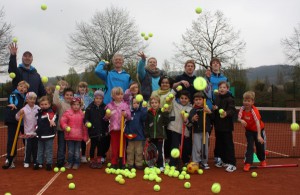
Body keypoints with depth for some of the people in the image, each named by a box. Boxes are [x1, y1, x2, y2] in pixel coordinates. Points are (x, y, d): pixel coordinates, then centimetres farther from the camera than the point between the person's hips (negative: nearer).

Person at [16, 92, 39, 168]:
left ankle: (35, 161, 23)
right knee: (28, 147, 5)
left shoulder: (38, 108, -2)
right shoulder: (24, 109, -8)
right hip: (28, 132, -2)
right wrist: (19, 113, -24)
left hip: (36, 132, 2)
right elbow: (17, 118, -6)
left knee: (36, 147, 11)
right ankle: (26, 161, 18)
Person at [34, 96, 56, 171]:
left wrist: (52, 120, -59)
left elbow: (52, 116, -39)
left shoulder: (50, 112, -14)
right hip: (40, 135, 7)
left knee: (49, 151, 4)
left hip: (48, 135, -6)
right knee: (40, 150, 17)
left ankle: (49, 164, 14)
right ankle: (39, 163, 29)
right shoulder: (39, 113, 9)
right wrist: (37, 131, 20)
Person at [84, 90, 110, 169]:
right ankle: (92, 161, 22)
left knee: (101, 146, 10)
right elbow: (86, 117, -3)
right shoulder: (90, 107, -4)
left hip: (102, 131, 2)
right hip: (93, 130, -1)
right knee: (93, 146, 7)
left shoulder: (104, 107, -1)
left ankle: (99, 161, 24)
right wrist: (86, 122, -25)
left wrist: (106, 130, 5)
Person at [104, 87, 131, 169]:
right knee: (114, 147, 8)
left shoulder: (125, 105, 0)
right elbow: (106, 118, 3)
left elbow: (129, 116, -5)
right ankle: (114, 163, 18)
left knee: (122, 146, 8)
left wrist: (126, 115, -25)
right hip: (113, 128, 0)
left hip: (122, 128, 0)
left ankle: (122, 163, 18)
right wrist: (107, 116, -19)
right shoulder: (110, 105, 1)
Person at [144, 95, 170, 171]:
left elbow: (166, 123, -4)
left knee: (160, 151, 1)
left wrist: (165, 113, -12)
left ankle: (161, 166, 11)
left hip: (160, 135, -2)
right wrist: (147, 135, -1)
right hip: (151, 136, 2)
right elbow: (146, 125, 3)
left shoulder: (162, 112, 0)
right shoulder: (148, 113, 3)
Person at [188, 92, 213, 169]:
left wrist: (210, 112, -15)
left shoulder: (206, 109, 3)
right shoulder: (193, 110, -5)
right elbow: (189, 119, -15)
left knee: (205, 148, 11)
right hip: (196, 131, -3)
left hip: (205, 131, 3)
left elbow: (212, 118, 2)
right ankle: (195, 162, 8)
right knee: (197, 148, -2)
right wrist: (192, 119, -36)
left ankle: (204, 162, 24)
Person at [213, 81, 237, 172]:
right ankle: (223, 160, 30)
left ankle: (232, 163, 4)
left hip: (227, 125, -7)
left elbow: (232, 110, -24)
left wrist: (226, 113, -44)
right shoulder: (217, 98, 9)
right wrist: (214, 108, -1)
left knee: (228, 144, -3)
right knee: (219, 143, 15)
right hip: (218, 125, 7)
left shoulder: (230, 99, -12)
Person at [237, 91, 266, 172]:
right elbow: (239, 118, -16)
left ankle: (262, 160, 38)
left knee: (260, 146, 10)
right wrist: (241, 120, -42)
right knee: (249, 146, -9)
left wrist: (259, 135, -49)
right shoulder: (242, 108, -17)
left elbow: (258, 123, -40)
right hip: (249, 130, 2)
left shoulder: (254, 110, -32)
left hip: (258, 129, -2)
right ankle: (248, 163, -7)